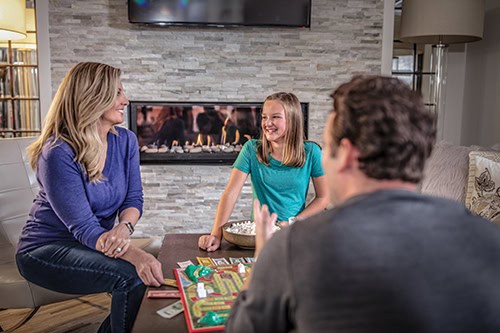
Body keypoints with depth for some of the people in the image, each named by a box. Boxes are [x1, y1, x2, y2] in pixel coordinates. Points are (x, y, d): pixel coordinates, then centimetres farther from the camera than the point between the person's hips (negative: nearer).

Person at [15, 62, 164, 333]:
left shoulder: (126, 141, -3)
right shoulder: (58, 153, -23)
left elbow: (133, 198, -1)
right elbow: (83, 227, -27)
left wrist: (125, 227, -25)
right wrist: (136, 255, -44)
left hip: (96, 245, 6)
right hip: (45, 250, -6)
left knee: (147, 270, -18)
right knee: (131, 276, -26)